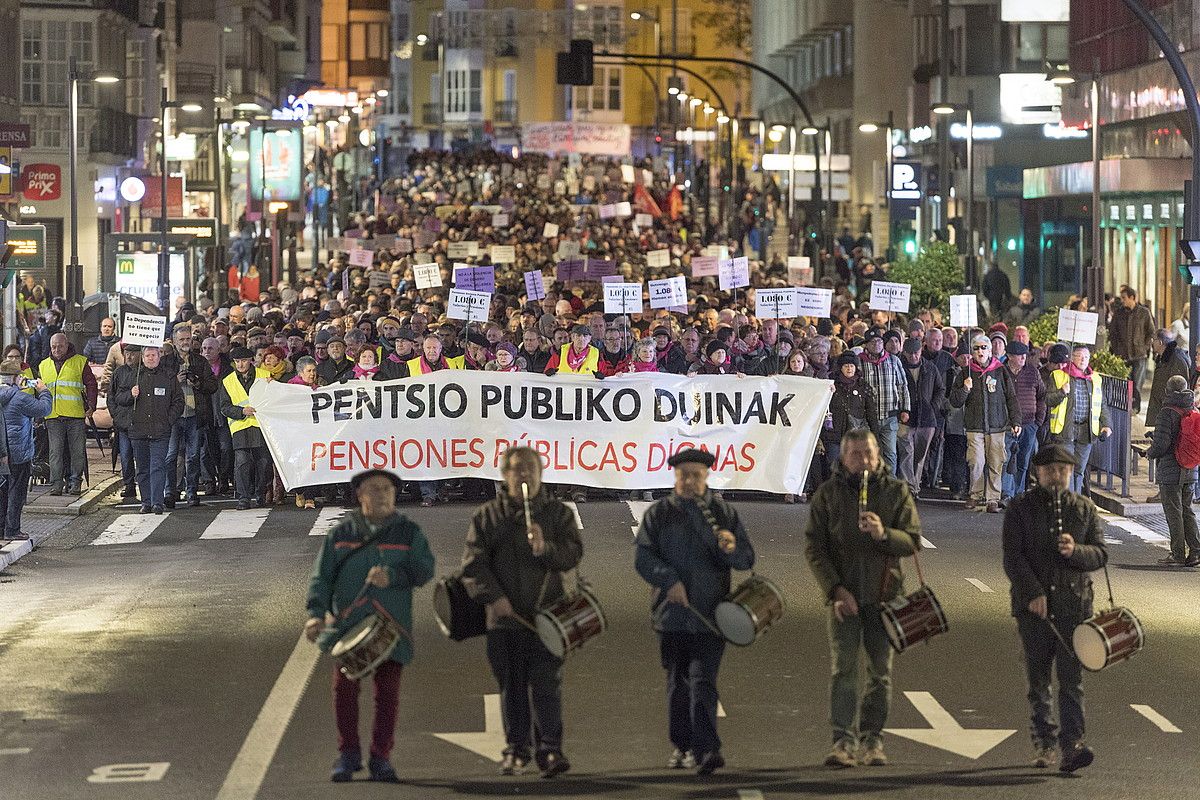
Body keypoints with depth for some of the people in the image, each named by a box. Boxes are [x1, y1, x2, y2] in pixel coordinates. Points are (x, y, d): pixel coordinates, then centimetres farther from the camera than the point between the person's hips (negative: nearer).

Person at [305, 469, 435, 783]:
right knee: (344, 686, -5)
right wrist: (316, 612, -8)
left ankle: (380, 757, 9)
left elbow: (424, 569, -1)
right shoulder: (340, 533, 12)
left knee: (388, 691, -1)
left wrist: (393, 576, -18)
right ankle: (348, 754, 8)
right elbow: (322, 575, 7)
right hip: (347, 624, 0)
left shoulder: (409, 533, 11)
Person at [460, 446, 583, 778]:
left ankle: (550, 750, -5)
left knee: (546, 685, -8)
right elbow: (473, 563, 2)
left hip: (546, 614, -1)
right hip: (505, 615, 1)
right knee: (511, 687, 6)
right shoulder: (487, 515, 8)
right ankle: (515, 751, 15)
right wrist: (493, 596, -11)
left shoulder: (558, 513, 9)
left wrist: (545, 548, -21)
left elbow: (573, 554, -2)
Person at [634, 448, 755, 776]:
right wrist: (669, 580, -16)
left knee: (703, 681, -12)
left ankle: (706, 749, -20)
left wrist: (732, 549, -17)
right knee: (677, 683, 9)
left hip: (710, 614, -2)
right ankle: (682, 746, 20)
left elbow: (747, 560, 6)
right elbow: (643, 558, 1)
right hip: (672, 613, 2)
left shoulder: (725, 513, 9)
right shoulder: (658, 514, 8)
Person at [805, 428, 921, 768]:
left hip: (884, 593, 1)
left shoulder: (896, 491, 5)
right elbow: (814, 548, 2)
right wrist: (835, 589, -9)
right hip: (844, 593, -1)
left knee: (880, 671, 3)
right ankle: (844, 740, -9)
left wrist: (883, 534, -20)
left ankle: (872, 739, 11)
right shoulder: (828, 493, 5)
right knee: (843, 669, -8)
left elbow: (913, 541, 1)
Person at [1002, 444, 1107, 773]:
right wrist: (1033, 593, -14)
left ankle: (1071, 745, -13)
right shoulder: (1020, 508, 4)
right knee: (1038, 678, 7)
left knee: (1072, 677, -8)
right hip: (1033, 605, 0)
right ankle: (1044, 743, 18)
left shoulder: (1085, 509, 10)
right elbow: (1012, 557, -4)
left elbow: (1100, 554, 5)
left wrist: (1075, 551, -16)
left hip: (1073, 603, 0)